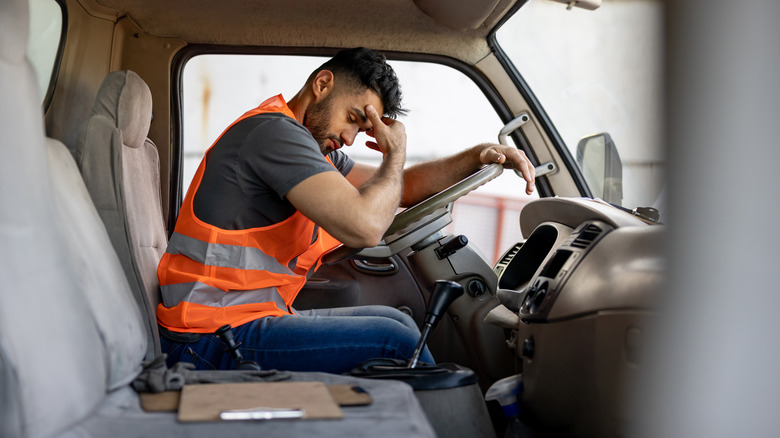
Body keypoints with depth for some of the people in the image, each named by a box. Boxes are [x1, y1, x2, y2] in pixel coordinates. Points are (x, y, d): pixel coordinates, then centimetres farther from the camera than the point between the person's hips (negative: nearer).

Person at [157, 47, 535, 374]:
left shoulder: (315, 147, 15)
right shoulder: (274, 131, -17)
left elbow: (398, 189, 24)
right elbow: (364, 226, -27)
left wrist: (479, 156, 12)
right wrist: (396, 154, -8)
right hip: (213, 339, -10)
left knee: (395, 322, 14)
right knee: (396, 343, -13)